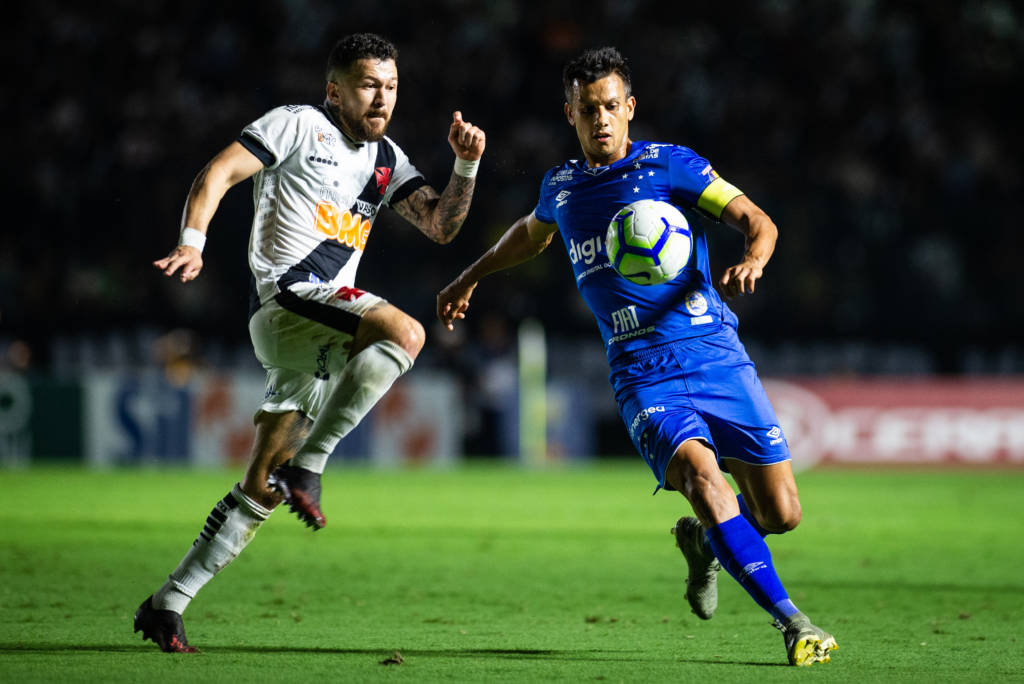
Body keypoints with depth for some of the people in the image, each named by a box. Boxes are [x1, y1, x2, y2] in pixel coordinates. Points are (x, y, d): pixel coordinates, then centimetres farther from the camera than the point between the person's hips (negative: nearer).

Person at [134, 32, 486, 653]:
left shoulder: (387, 160, 20)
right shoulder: (300, 125, 0)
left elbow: (441, 225, 14)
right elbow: (218, 174, -5)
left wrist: (466, 165, -3)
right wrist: (193, 243, -20)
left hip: (323, 322, 8)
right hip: (288, 295, -8)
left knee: (262, 490, 7)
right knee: (405, 332, -31)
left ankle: (168, 604, 13)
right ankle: (307, 466, -26)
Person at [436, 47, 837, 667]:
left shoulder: (669, 166, 2)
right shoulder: (561, 188, 13)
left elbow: (757, 220, -5)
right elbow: (533, 233, 38)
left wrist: (752, 259, -26)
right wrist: (471, 277, 43)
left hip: (715, 355, -1)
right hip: (643, 376, 1)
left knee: (781, 514, -4)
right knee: (703, 479, -27)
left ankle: (703, 542, 31)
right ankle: (791, 622, -23)